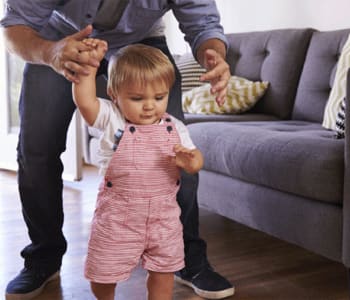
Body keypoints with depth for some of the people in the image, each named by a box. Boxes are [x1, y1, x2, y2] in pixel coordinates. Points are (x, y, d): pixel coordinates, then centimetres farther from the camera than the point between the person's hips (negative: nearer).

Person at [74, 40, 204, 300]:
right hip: (117, 217, -2)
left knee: (163, 273, 15)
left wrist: (190, 161, -21)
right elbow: (84, 100, -24)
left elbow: (196, 160, 2)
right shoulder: (111, 119, -9)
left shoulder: (174, 127, -1)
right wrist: (91, 62, -22)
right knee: (102, 275, 9)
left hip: (164, 217, 2)